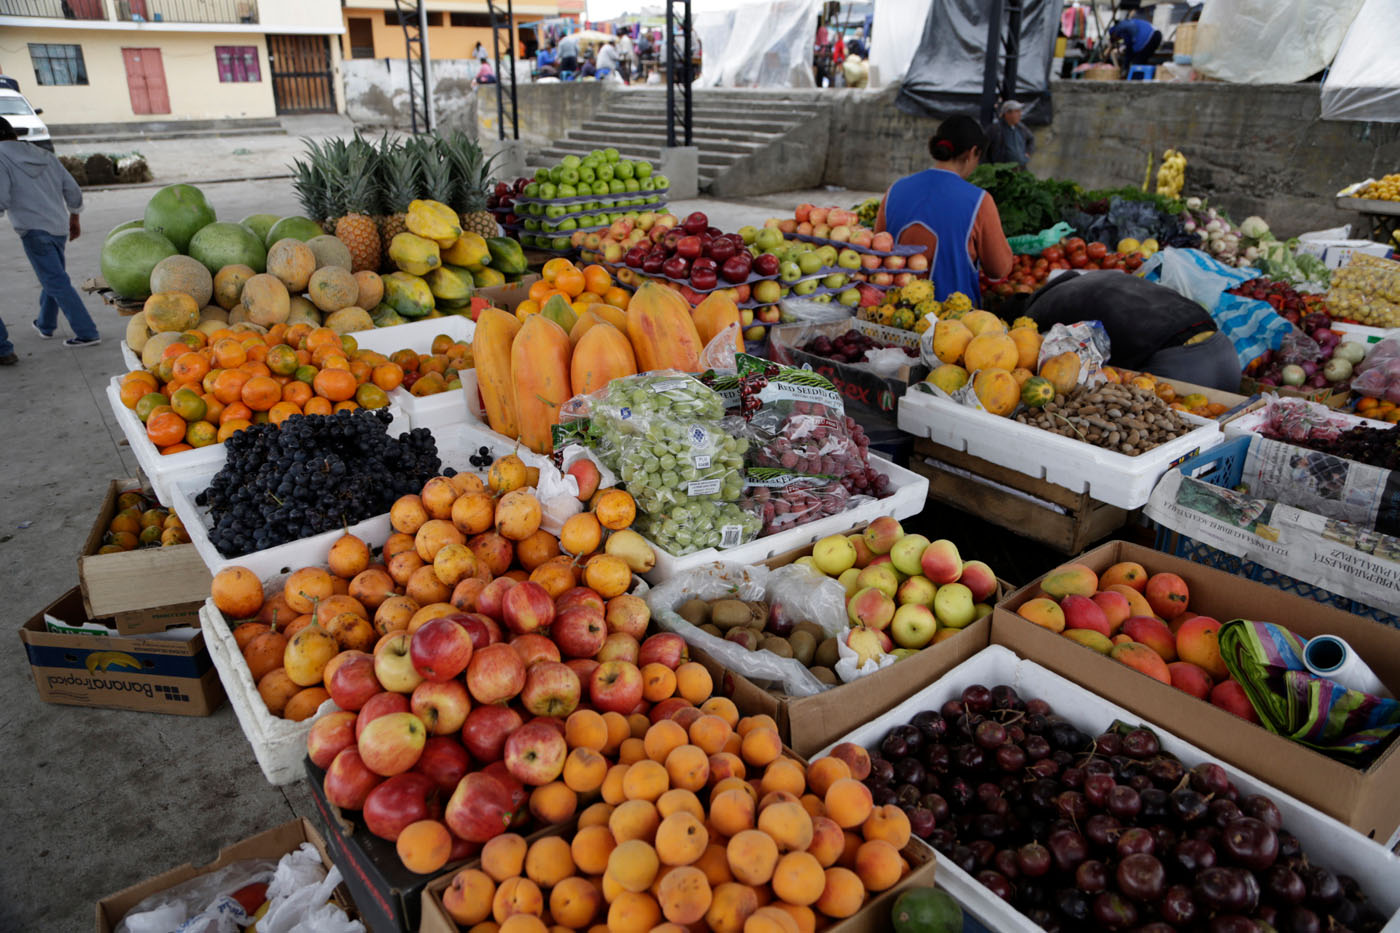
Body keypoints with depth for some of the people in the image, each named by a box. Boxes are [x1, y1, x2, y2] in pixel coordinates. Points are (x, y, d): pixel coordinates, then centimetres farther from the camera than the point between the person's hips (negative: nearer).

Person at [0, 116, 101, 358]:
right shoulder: (45, 156, 12)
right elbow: (73, 191, 14)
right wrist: (74, 218, 26)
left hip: (34, 229, -7)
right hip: (59, 226, 7)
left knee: (56, 282, -6)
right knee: (52, 277, 21)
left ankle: (87, 333, -11)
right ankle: (45, 324, 37)